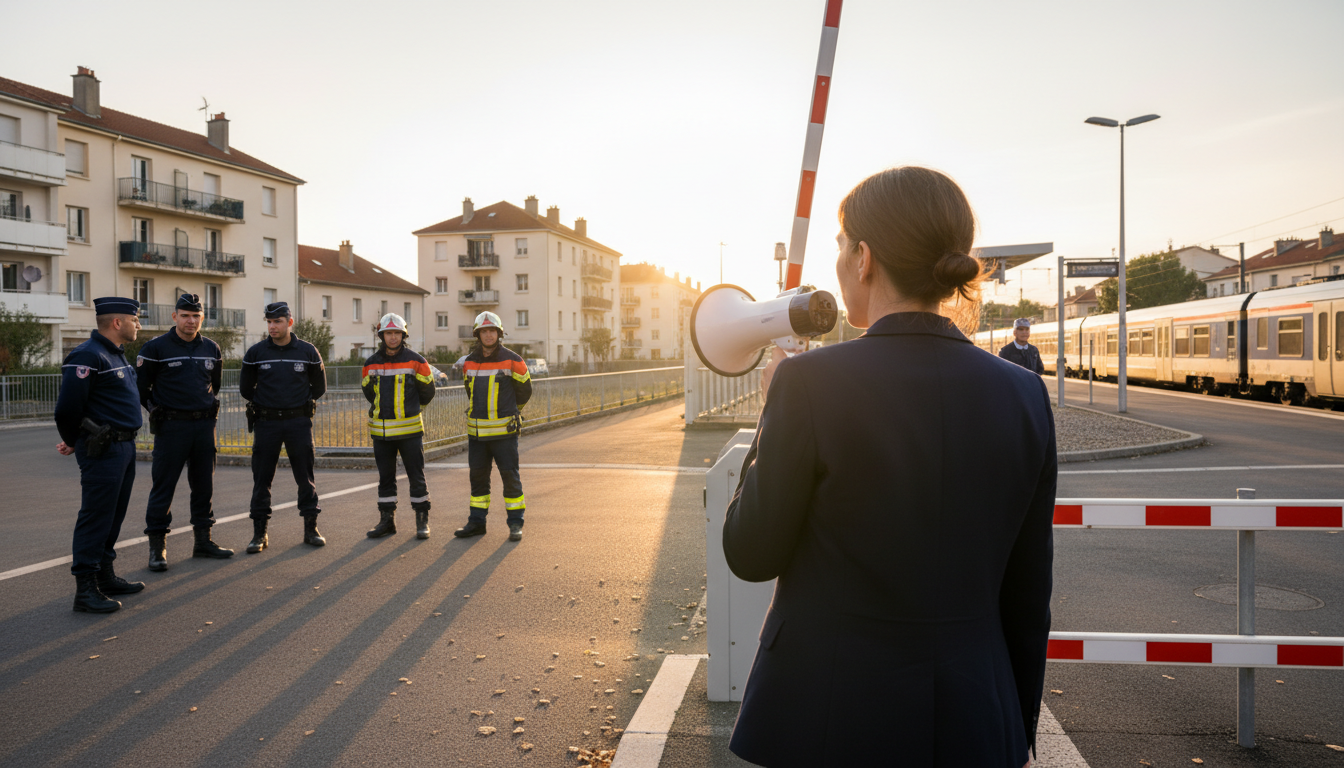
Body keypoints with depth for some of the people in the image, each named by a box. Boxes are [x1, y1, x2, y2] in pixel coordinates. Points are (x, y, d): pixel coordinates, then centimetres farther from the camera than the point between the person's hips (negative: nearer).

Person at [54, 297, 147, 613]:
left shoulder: (117, 355, 16)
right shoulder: (88, 357, -16)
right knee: (96, 517, -5)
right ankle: (86, 589, 0)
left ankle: (105, 576, 26)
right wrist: (72, 442, -5)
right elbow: (68, 408, -20)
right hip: (102, 451, -10)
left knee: (113, 516, 16)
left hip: (124, 448, 10)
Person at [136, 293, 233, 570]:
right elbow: (140, 386, 1)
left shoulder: (211, 349, 10)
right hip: (171, 428, -5)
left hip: (205, 425, 5)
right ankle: (157, 546, 6)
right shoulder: (155, 348, -4)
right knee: (163, 487, -2)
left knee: (204, 485, 10)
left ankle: (203, 540, 20)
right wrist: (157, 410, 0)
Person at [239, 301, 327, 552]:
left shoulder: (307, 351, 1)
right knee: (262, 479, 3)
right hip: (266, 423, 0)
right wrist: (264, 403, 13)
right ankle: (259, 533, 11)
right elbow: (245, 388, 13)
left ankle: (311, 528, 14)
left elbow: (319, 386, 12)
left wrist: (302, 404, 8)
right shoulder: (255, 352, 1)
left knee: (305, 477, 4)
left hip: (299, 422, 0)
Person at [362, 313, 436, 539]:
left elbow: (427, 393, 7)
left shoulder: (415, 361, -3)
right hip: (381, 431, 3)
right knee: (385, 478, 11)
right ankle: (387, 521, 20)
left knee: (417, 477, 1)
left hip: (410, 429, -3)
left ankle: (422, 521, 10)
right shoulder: (371, 363, 6)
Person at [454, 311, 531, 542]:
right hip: (476, 430, 4)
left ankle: (516, 523, 7)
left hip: (504, 430, -4)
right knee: (478, 476, 10)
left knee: (510, 476, -1)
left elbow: (524, 390, 8)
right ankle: (476, 522, 20)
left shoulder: (512, 361, -5)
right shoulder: (469, 363, 7)